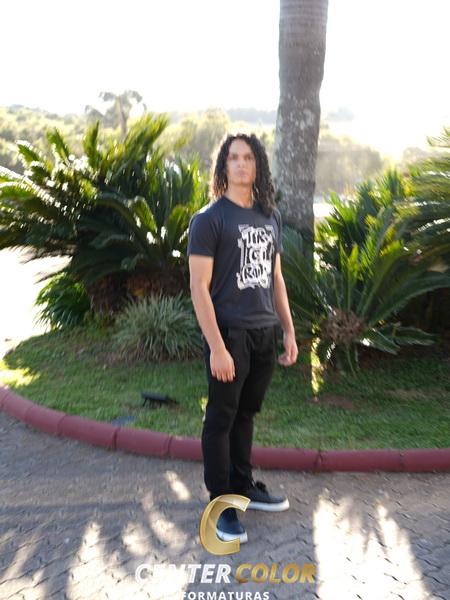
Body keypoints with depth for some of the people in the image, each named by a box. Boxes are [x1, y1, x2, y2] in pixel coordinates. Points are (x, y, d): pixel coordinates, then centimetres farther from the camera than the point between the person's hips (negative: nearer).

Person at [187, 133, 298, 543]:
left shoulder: (271, 216, 11)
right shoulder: (209, 219, -8)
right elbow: (199, 287, -12)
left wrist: (289, 332, 12)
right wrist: (216, 347, -18)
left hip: (265, 335, 6)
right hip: (230, 335, -5)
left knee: (246, 415, 17)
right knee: (221, 419, 5)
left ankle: (243, 486, 33)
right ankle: (221, 504, 19)